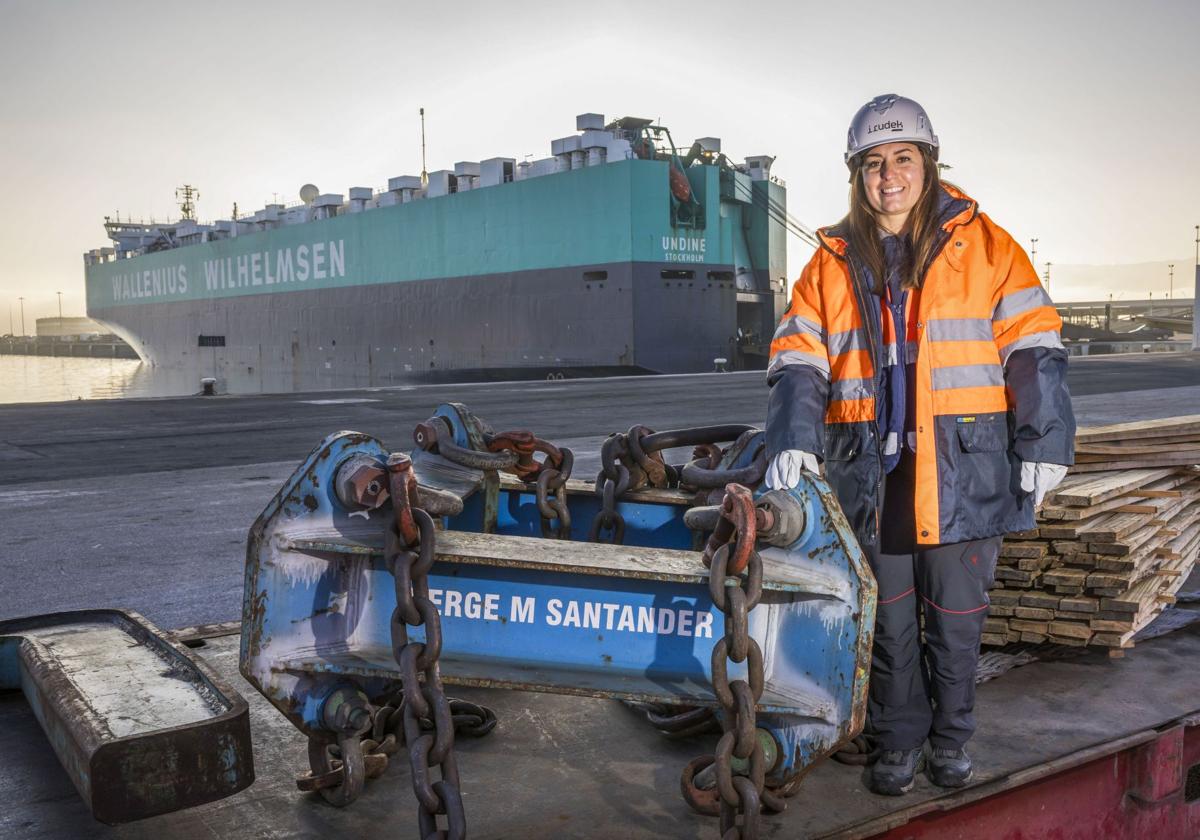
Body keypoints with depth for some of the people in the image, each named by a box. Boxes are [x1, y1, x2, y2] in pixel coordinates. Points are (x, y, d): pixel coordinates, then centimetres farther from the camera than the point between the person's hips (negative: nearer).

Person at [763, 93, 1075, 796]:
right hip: (873, 473, 2)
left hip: (964, 471, -1)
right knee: (888, 620, 11)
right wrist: (793, 437, -11)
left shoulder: (984, 245, 3)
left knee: (957, 620, 9)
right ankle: (900, 742, 28)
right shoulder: (834, 263, 9)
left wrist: (1044, 444, -4)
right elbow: (798, 358, 3)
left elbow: (1033, 349, 1)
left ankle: (951, 738, 31)